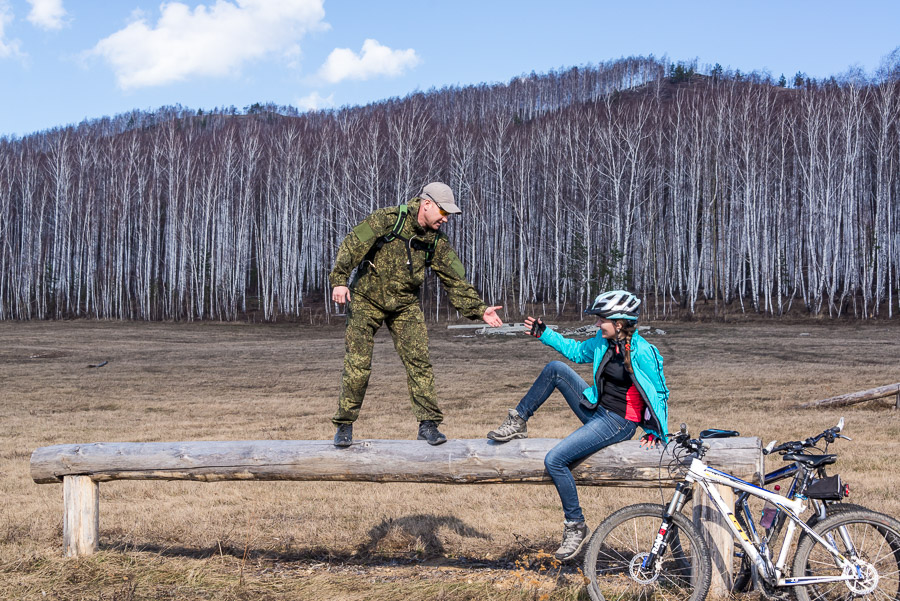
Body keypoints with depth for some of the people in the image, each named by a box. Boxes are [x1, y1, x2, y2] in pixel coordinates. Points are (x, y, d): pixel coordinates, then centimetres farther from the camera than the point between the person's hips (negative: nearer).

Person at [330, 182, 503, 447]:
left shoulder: (436, 242, 0)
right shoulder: (388, 219, -14)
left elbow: (455, 280, 1)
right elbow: (353, 245, -15)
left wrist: (480, 309, -8)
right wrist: (340, 280, -24)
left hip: (405, 305, 4)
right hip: (366, 299, -4)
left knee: (418, 361, -6)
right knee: (358, 364, -5)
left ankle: (428, 423, 2)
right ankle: (344, 425, 8)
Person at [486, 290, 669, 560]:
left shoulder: (643, 353, -19)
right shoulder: (603, 343, 3)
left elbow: (660, 393, -9)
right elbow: (577, 351, 23)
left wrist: (655, 432, -8)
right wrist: (544, 334, 20)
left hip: (618, 423, -8)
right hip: (596, 410, 8)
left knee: (555, 460, -20)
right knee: (555, 368, -3)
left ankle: (576, 527, -7)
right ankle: (518, 423, 9)